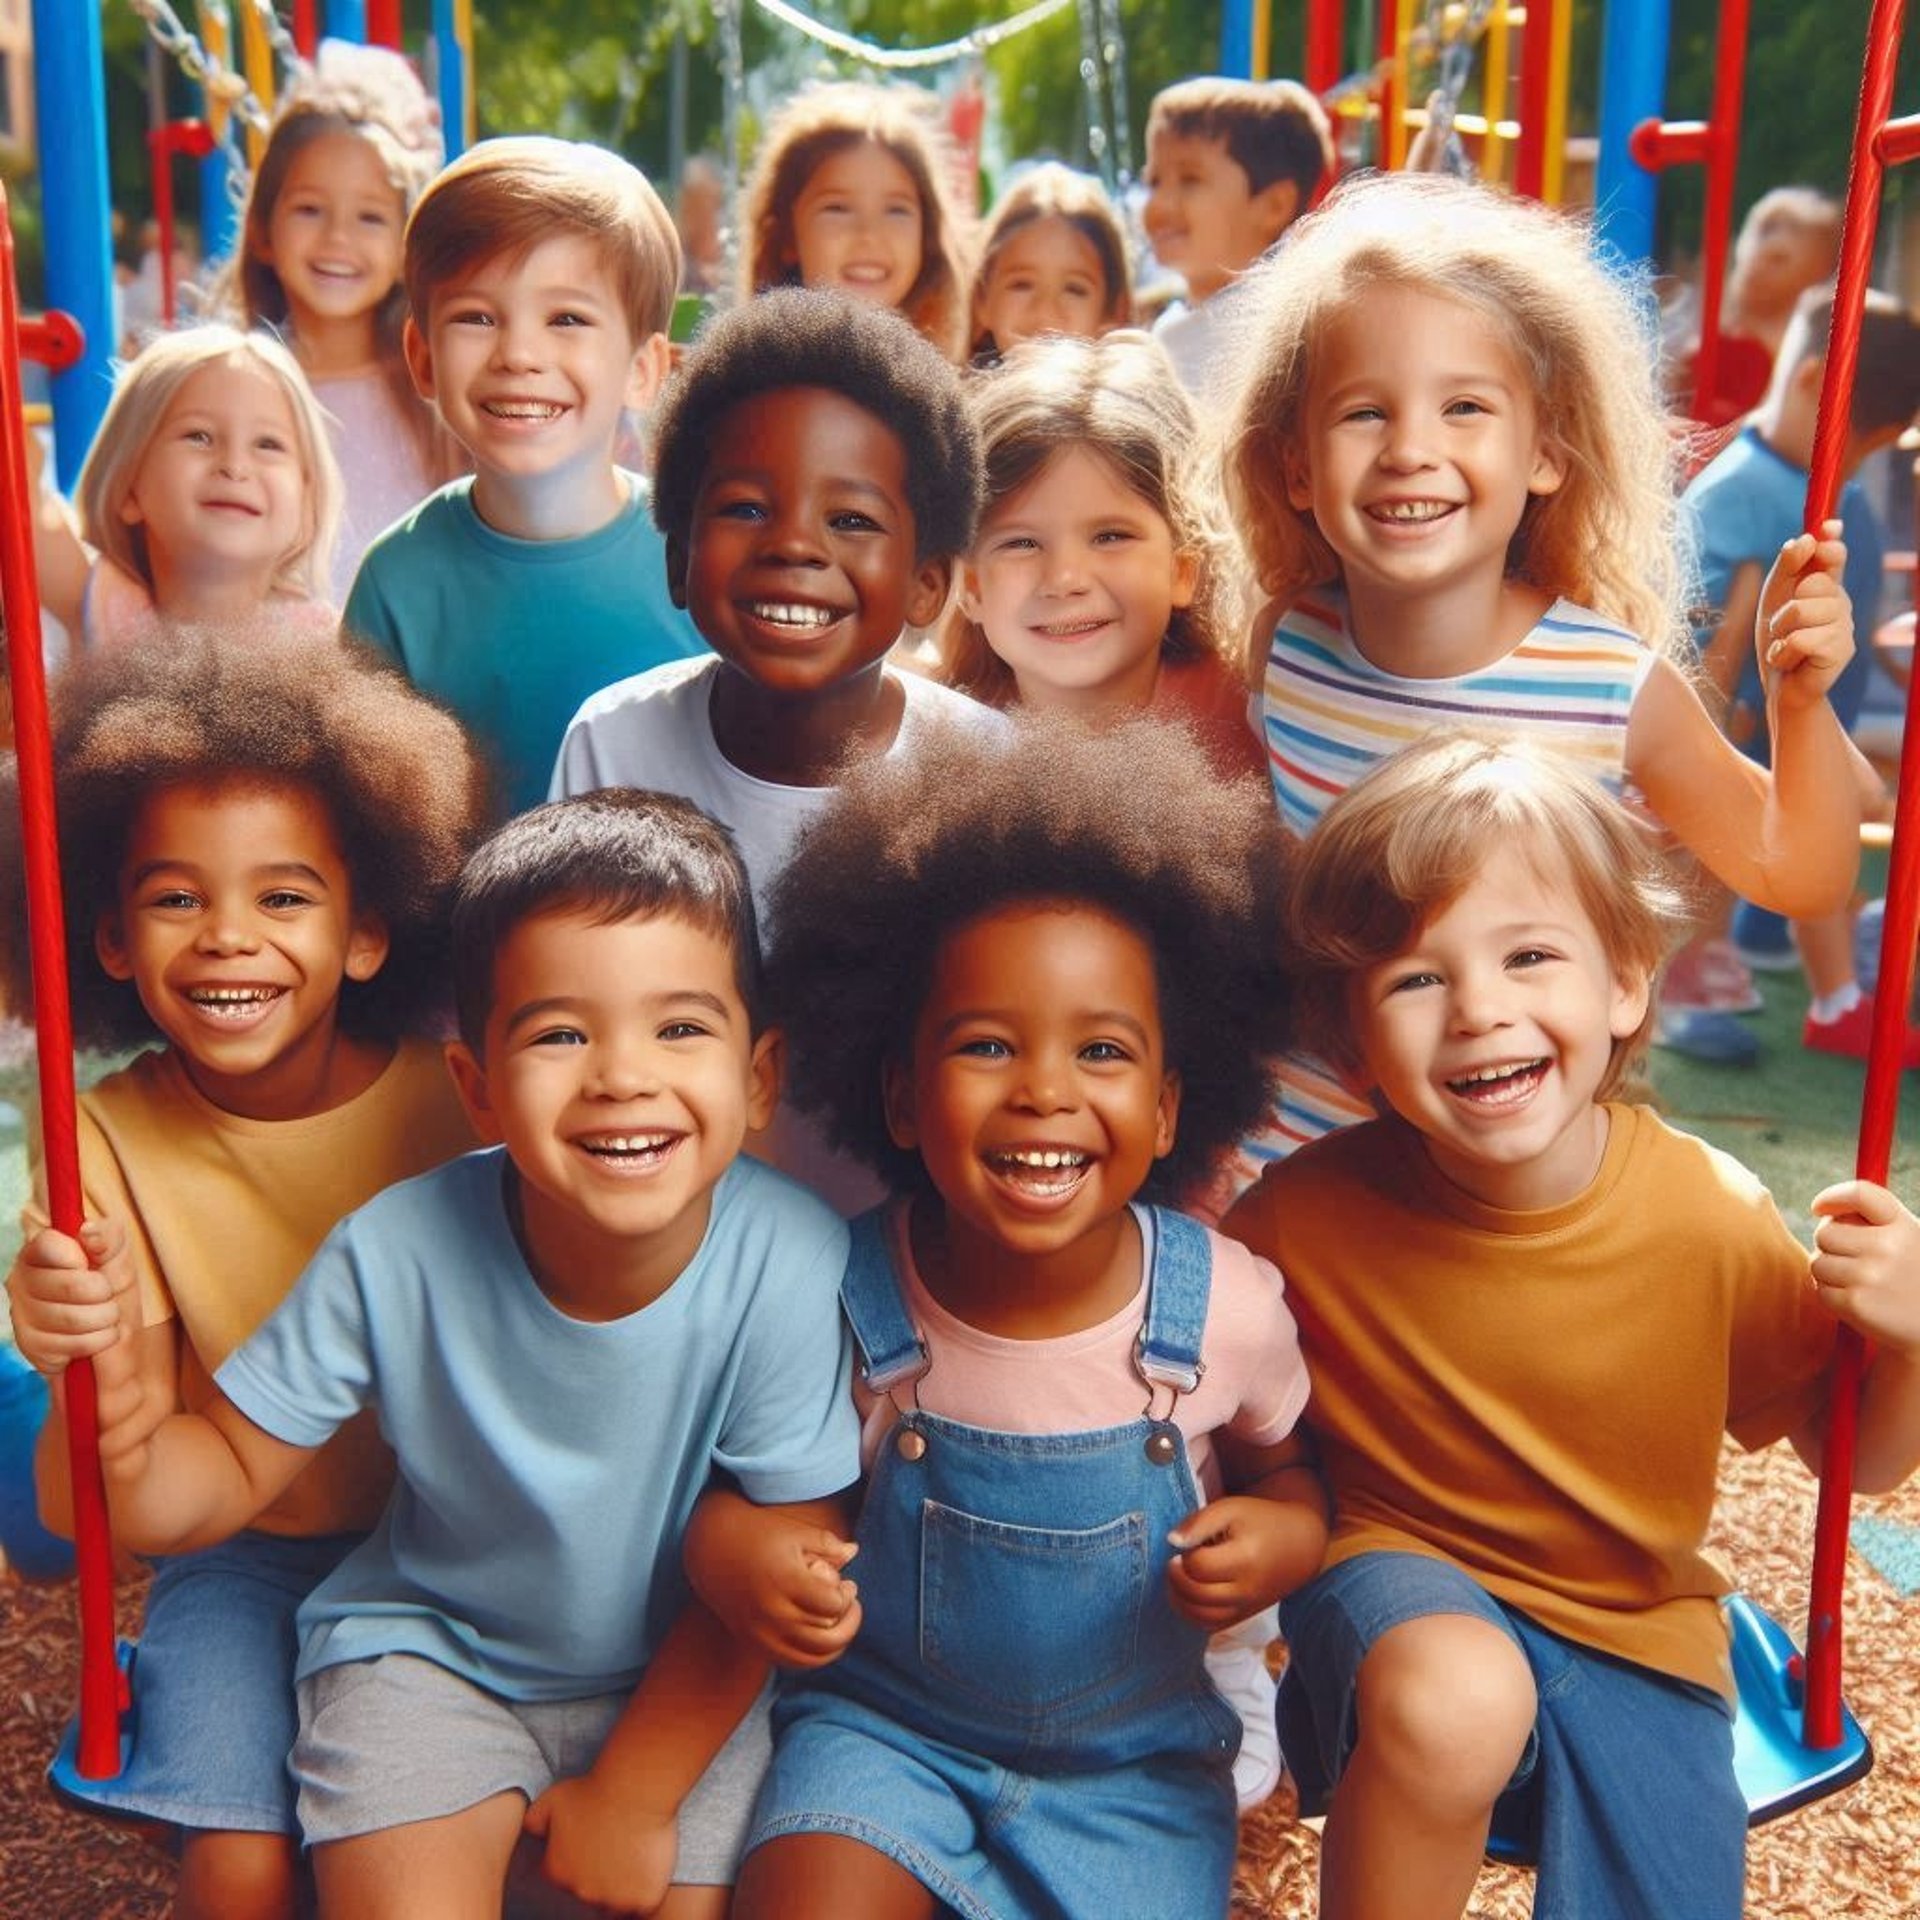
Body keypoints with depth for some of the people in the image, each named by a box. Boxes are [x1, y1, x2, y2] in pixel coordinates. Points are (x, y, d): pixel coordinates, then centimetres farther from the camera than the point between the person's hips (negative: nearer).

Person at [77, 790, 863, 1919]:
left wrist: (631, 1796, -8)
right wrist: (117, 1433, -35)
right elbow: (233, 1470, -11)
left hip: (686, 1678, 0)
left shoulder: (792, 1265, -28)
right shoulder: (398, 1255, -24)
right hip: (434, 1646, 0)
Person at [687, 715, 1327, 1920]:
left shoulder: (1229, 1309, -16)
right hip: (881, 1721, -1)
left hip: (1134, 1761, 2)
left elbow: (1293, 1469, 4)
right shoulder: (846, 1301, -18)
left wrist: (1280, 1536, -18)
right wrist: (733, 1553, -25)